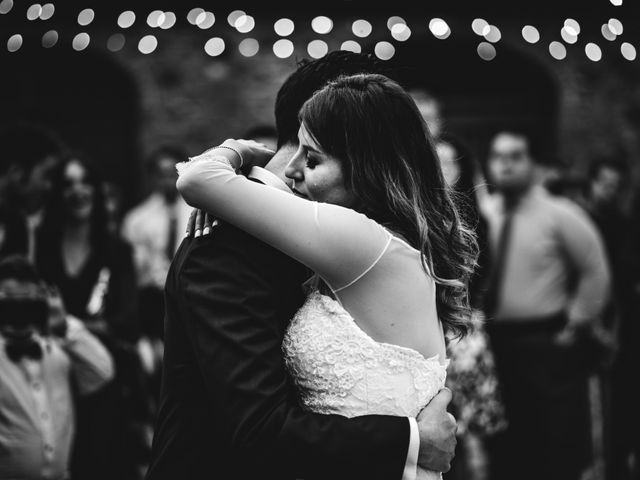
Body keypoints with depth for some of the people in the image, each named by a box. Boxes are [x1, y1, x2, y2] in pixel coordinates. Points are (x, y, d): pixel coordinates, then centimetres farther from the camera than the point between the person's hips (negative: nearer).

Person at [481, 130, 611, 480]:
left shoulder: (560, 215, -8)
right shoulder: (479, 216, 4)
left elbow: (595, 273, -4)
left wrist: (576, 326, -5)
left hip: (548, 346, -4)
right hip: (494, 345, 4)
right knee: (505, 452, 11)